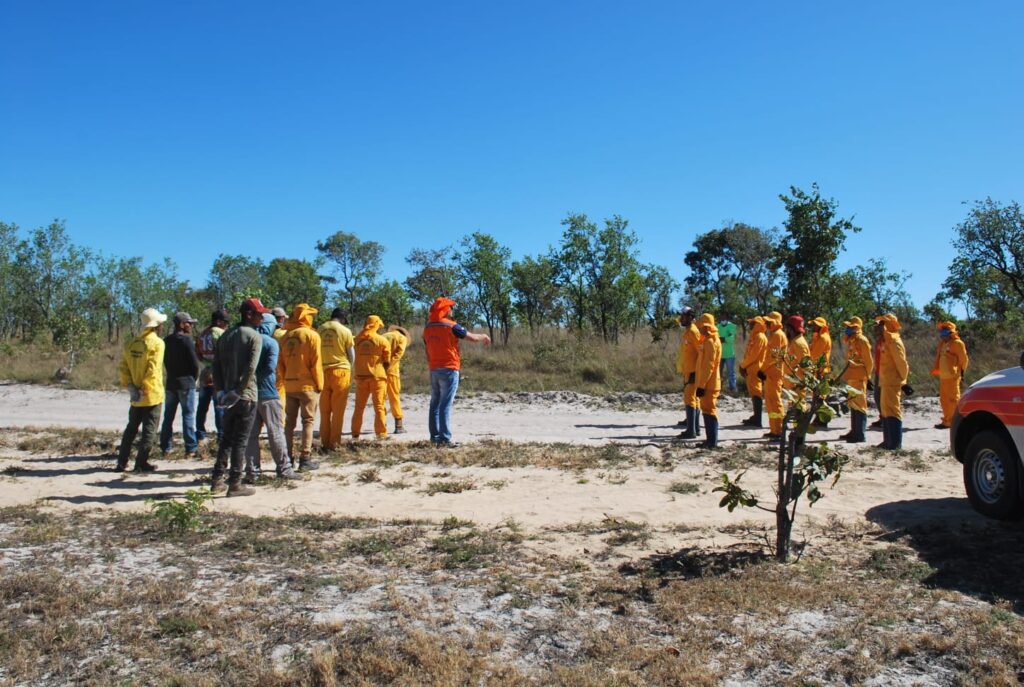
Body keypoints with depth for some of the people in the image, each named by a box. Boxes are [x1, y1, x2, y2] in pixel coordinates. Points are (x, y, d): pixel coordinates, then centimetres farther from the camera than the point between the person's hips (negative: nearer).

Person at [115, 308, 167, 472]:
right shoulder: (157, 343, -13)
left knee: (131, 428, 17)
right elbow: (153, 370, -20)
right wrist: (144, 389, -15)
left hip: (136, 396, 6)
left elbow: (123, 368, 3)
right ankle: (141, 463, 3)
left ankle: (122, 462, 20)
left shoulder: (131, 344, 7)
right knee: (149, 429, 2)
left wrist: (130, 386, 0)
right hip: (152, 395, -6)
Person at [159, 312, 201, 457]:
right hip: (186, 383, -6)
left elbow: (165, 361, 11)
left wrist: (172, 375, 14)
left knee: (168, 416, 12)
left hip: (170, 382, 6)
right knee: (188, 415, -3)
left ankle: (165, 447, 16)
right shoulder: (187, 340, -12)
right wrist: (194, 378, 3)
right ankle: (191, 448, -3)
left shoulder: (166, 341, 9)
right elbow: (194, 362, -13)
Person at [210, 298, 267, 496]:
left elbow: (216, 366, 9)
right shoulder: (254, 336, -9)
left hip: (229, 396, 6)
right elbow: (250, 368, -18)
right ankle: (235, 484, 4)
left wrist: (221, 390, 6)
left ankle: (216, 481, 17)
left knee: (227, 438, 16)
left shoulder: (225, 336, 12)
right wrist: (238, 391, -15)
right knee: (240, 441, -1)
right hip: (246, 396, -6)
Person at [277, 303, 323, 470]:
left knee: (289, 422, 12)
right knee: (308, 421, 1)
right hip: (307, 385, -5)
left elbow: (280, 363, 9)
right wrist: (319, 384, -4)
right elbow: (315, 363, -12)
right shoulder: (311, 335, -9)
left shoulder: (285, 337, 7)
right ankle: (305, 458, -1)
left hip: (289, 386, 5)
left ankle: (288, 458, 15)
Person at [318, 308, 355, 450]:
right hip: (340, 370, -3)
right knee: (338, 410, 4)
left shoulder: (320, 330, 4)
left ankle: (325, 442, 14)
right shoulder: (345, 331, -6)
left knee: (324, 410, 11)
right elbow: (352, 356, -1)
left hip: (323, 371, 3)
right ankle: (334, 443, 5)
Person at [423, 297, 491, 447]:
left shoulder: (427, 328, 9)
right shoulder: (451, 326, -11)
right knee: (446, 405, -7)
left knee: (435, 404, 11)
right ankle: (445, 438, -9)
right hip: (449, 369, -7)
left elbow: (427, 351, 14)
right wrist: (484, 337, 13)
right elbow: (472, 337, -6)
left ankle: (434, 437, 13)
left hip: (433, 370, 7)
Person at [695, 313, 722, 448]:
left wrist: (701, 385, -22)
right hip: (708, 384, 10)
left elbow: (708, 366, -21)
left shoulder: (711, 341, -16)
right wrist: (701, 384, 21)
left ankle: (712, 442, -3)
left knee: (709, 411, -6)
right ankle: (710, 440, 20)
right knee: (707, 410, 14)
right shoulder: (708, 340, 15)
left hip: (708, 385, -10)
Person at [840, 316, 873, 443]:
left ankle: (860, 434, -7)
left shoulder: (862, 341, -12)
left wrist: (865, 376, -8)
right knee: (853, 404, 15)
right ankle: (854, 432, 24)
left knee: (859, 405, -8)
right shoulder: (851, 341, 17)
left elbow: (869, 361, -13)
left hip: (858, 378, -10)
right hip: (851, 377, 10)